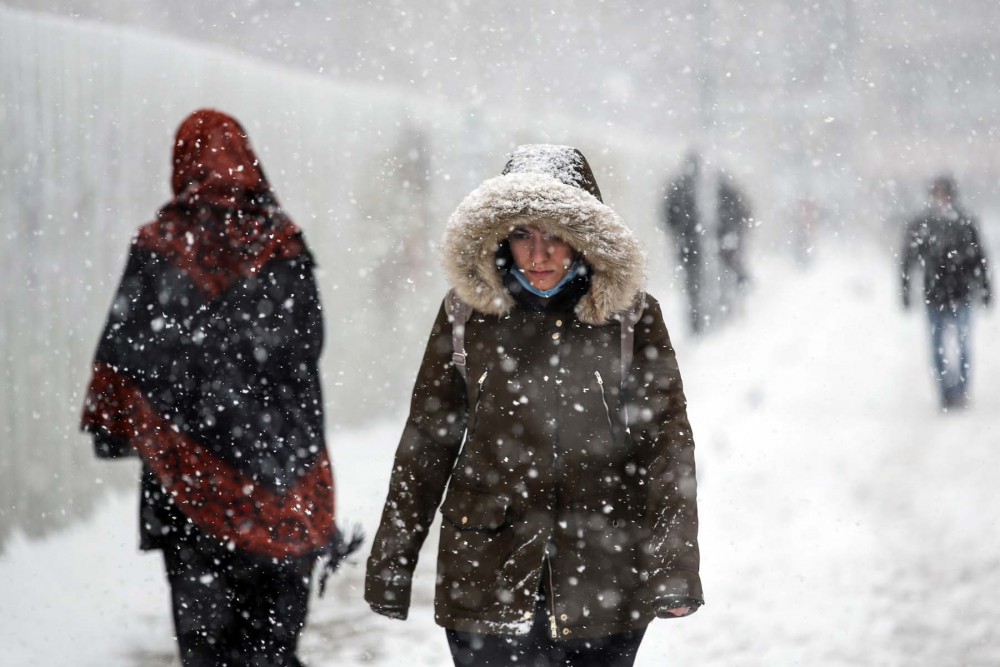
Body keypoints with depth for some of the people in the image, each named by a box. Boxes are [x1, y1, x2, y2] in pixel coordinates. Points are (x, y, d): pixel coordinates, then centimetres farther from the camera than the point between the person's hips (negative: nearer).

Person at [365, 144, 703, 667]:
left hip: (602, 587, 0)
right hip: (488, 579, 0)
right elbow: (425, 440, 7)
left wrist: (674, 565, -12)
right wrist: (391, 565, 8)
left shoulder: (630, 318, 0)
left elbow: (668, 440, -2)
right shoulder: (467, 314, 2)